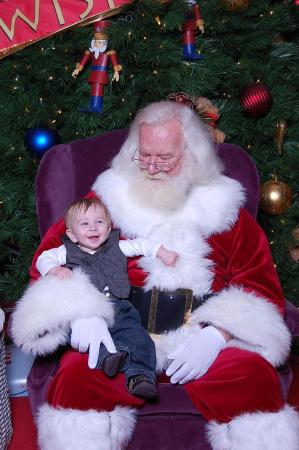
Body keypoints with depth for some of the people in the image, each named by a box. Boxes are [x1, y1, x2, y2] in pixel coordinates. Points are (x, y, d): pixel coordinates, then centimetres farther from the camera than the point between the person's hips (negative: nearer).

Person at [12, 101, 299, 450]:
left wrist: (217, 334, -12)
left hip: (204, 332, 0)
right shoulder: (108, 198, 13)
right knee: (75, 378, -30)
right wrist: (81, 315, -11)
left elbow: (261, 282, 6)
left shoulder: (222, 205, 12)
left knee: (255, 379, -28)